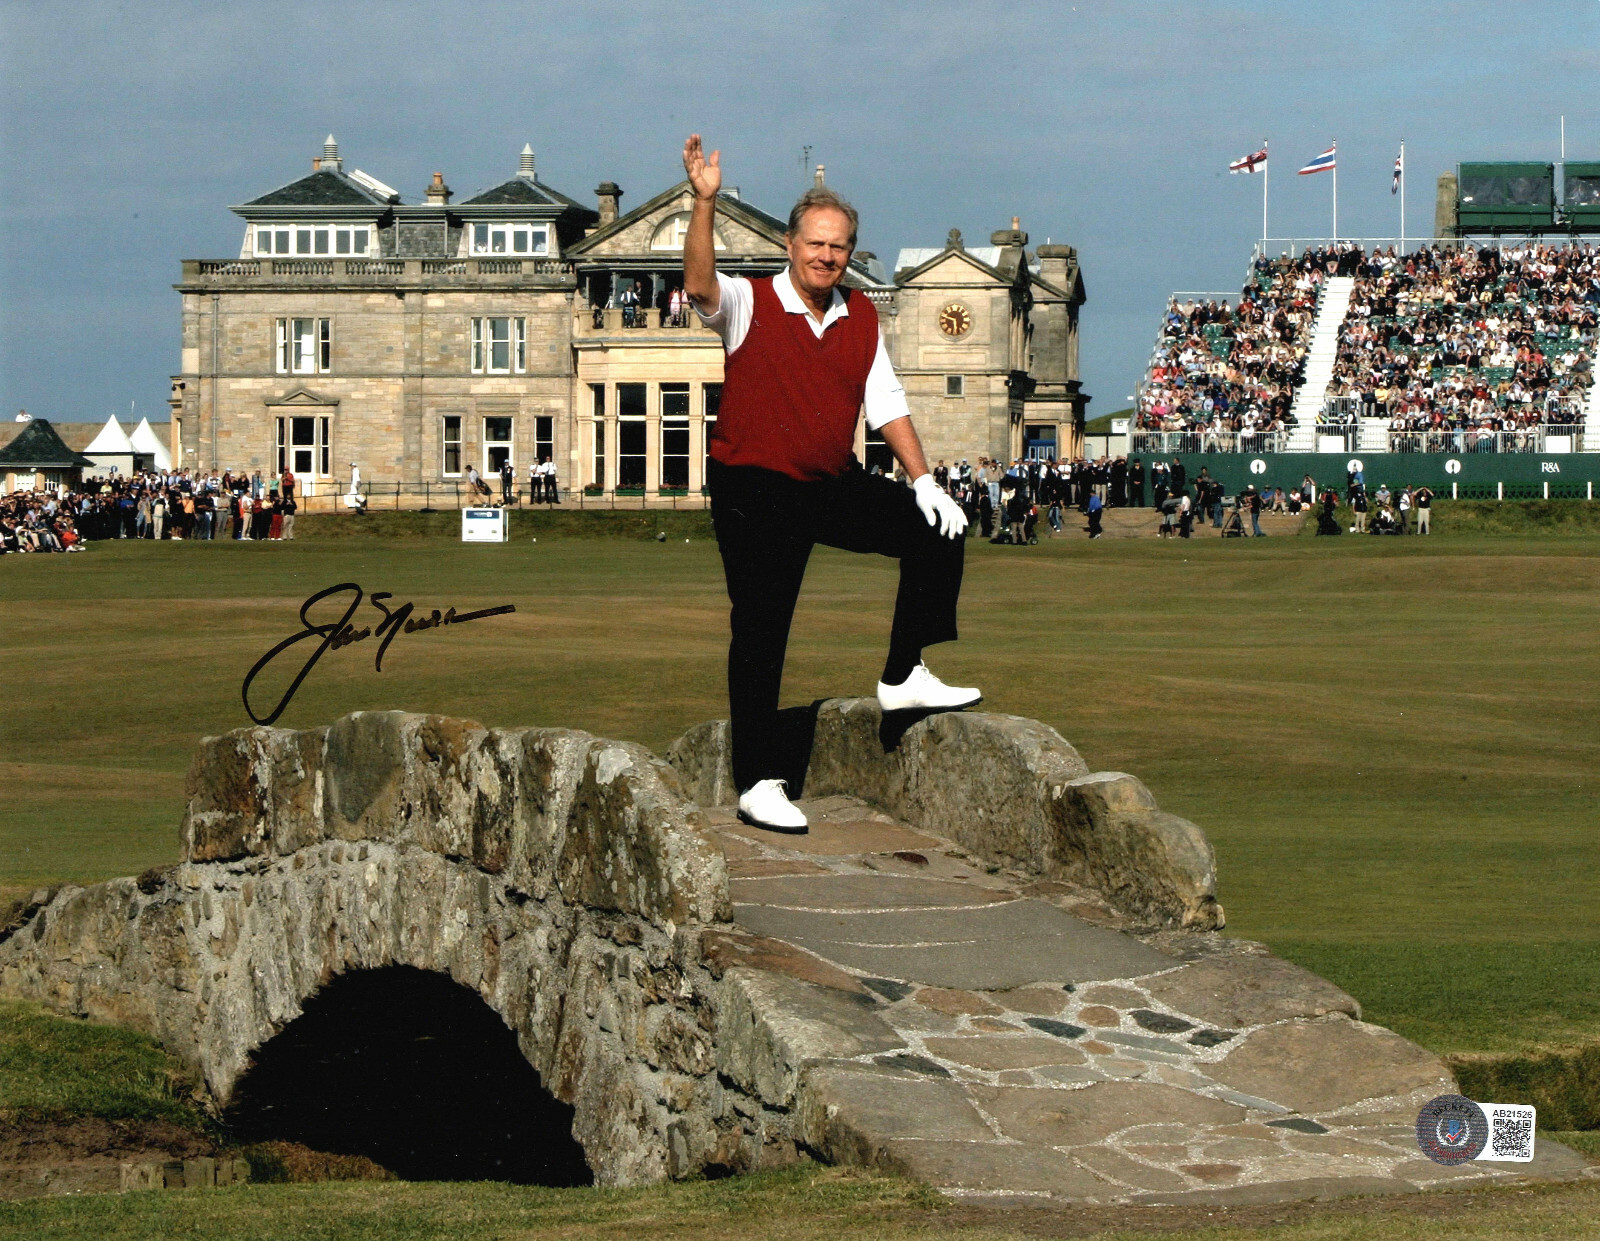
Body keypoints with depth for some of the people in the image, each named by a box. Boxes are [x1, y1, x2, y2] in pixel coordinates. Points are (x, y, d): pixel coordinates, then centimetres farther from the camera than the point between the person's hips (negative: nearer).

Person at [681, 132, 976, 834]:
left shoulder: (861, 318, 9)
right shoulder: (749, 304, -7)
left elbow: (886, 405, 11)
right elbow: (699, 286, -28)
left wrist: (923, 480, 1)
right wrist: (704, 203, -40)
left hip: (834, 487, 6)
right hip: (756, 492, -5)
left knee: (936, 532, -2)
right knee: (759, 636, -5)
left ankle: (903, 677, 9)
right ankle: (758, 783, 0)